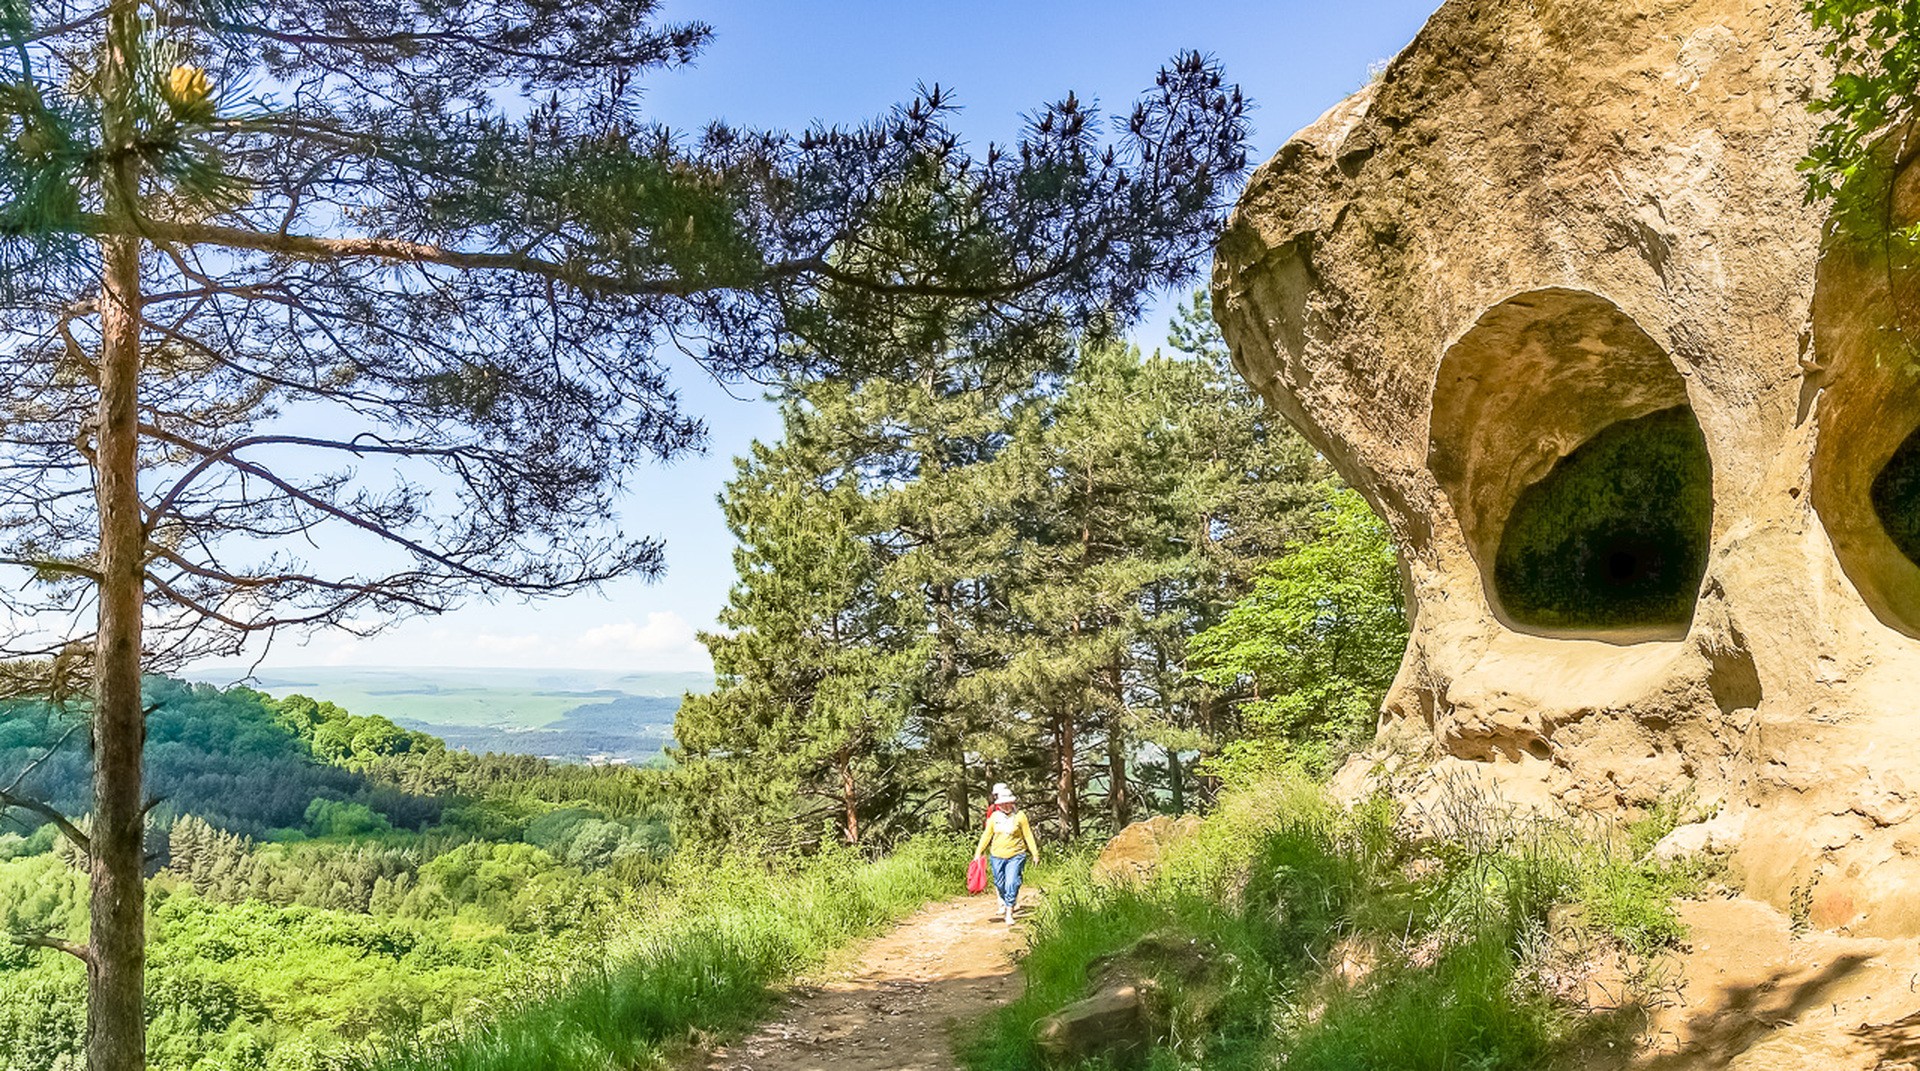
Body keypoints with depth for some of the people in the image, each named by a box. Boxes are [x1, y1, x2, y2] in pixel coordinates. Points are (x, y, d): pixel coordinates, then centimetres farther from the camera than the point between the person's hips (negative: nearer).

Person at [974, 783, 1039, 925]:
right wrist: (978, 852, 6)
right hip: (997, 855, 3)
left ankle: (1009, 913, -6)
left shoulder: (1020, 816, -5)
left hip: (1016, 856, -3)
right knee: (1000, 883, 13)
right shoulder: (994, 816, 2)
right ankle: (1004, 902, 40)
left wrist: (1035, 853, 0)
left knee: (1012, 884, -12)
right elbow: (986, 835, 8)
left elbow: (1028, 836, 0)